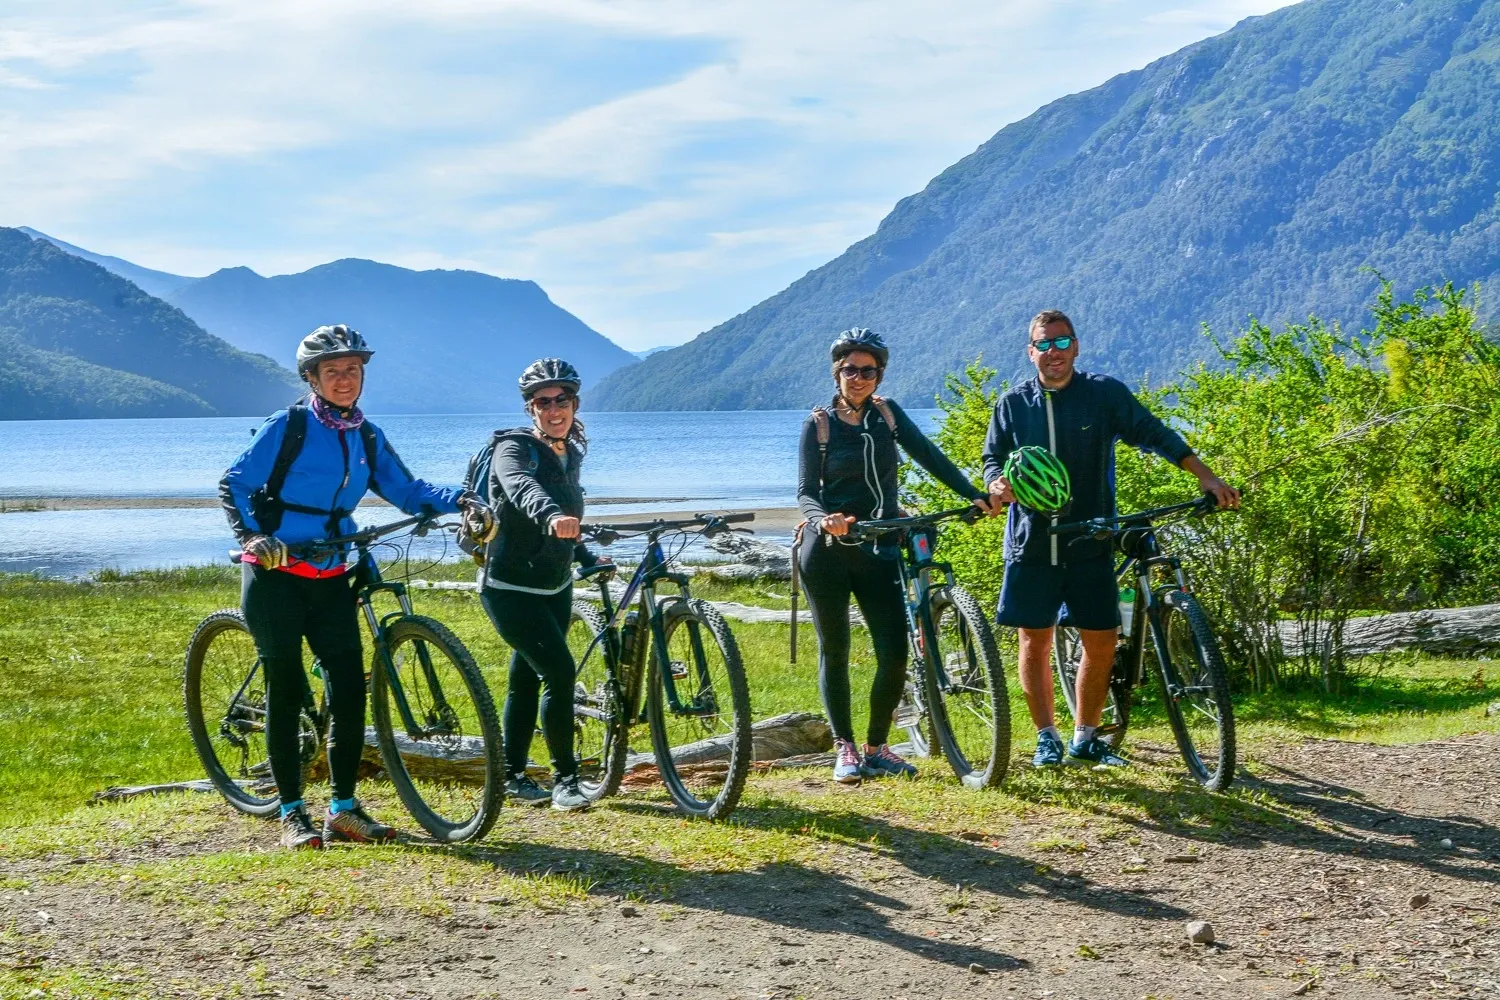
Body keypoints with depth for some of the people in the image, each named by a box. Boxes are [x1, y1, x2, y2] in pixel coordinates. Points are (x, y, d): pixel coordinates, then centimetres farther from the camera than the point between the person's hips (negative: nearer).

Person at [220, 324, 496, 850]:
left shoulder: (366, 437, 8)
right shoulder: (289, 425, -8)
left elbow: (407, 490, 5)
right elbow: (233, 484, -9)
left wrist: (461, 502, -12)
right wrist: (251, 534, -25)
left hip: (330, 578, 5)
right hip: (276, 572, -5)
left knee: (349, 687, -2)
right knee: (286, 689, -2)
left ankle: (344, 809, 8)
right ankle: (292, 814, 6)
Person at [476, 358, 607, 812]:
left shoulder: (570, 453, 6)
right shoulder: (514, 449, -18)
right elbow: (522, 488, -42)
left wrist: (589, 558, 13)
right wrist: (551, 515, -61)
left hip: (555, 587, 8)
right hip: (511, 587, -7)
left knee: (527, 679, 14)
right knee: (560, 671, -16)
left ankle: (512, 775, 24)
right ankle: (565, 780, -8)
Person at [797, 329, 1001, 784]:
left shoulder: (887, 414, 6)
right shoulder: (819, 423, -2)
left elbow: (929, 456, 1)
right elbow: (806, 492, -6)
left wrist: (974, 496, -12)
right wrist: (824, 520, -28)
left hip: (878, 550, 2)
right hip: (827, 551, -2)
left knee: (895, 653, -5)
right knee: (834, 652, 3)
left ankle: (876, 748, 9)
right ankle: (844, 749, 12)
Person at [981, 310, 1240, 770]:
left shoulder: (1105, 394, 1)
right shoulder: (1012, 404, 5)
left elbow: (1154, 433, 0)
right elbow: (993, 459, 10)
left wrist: (1206, 476, -8)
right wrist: (999, 484, -14)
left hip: (1090, 545, 0)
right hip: (1031, 543, 0)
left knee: (1101, 641, 1)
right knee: (1035, 643, 2)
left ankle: (1085, 739, 15)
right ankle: (1047, 738, 15)